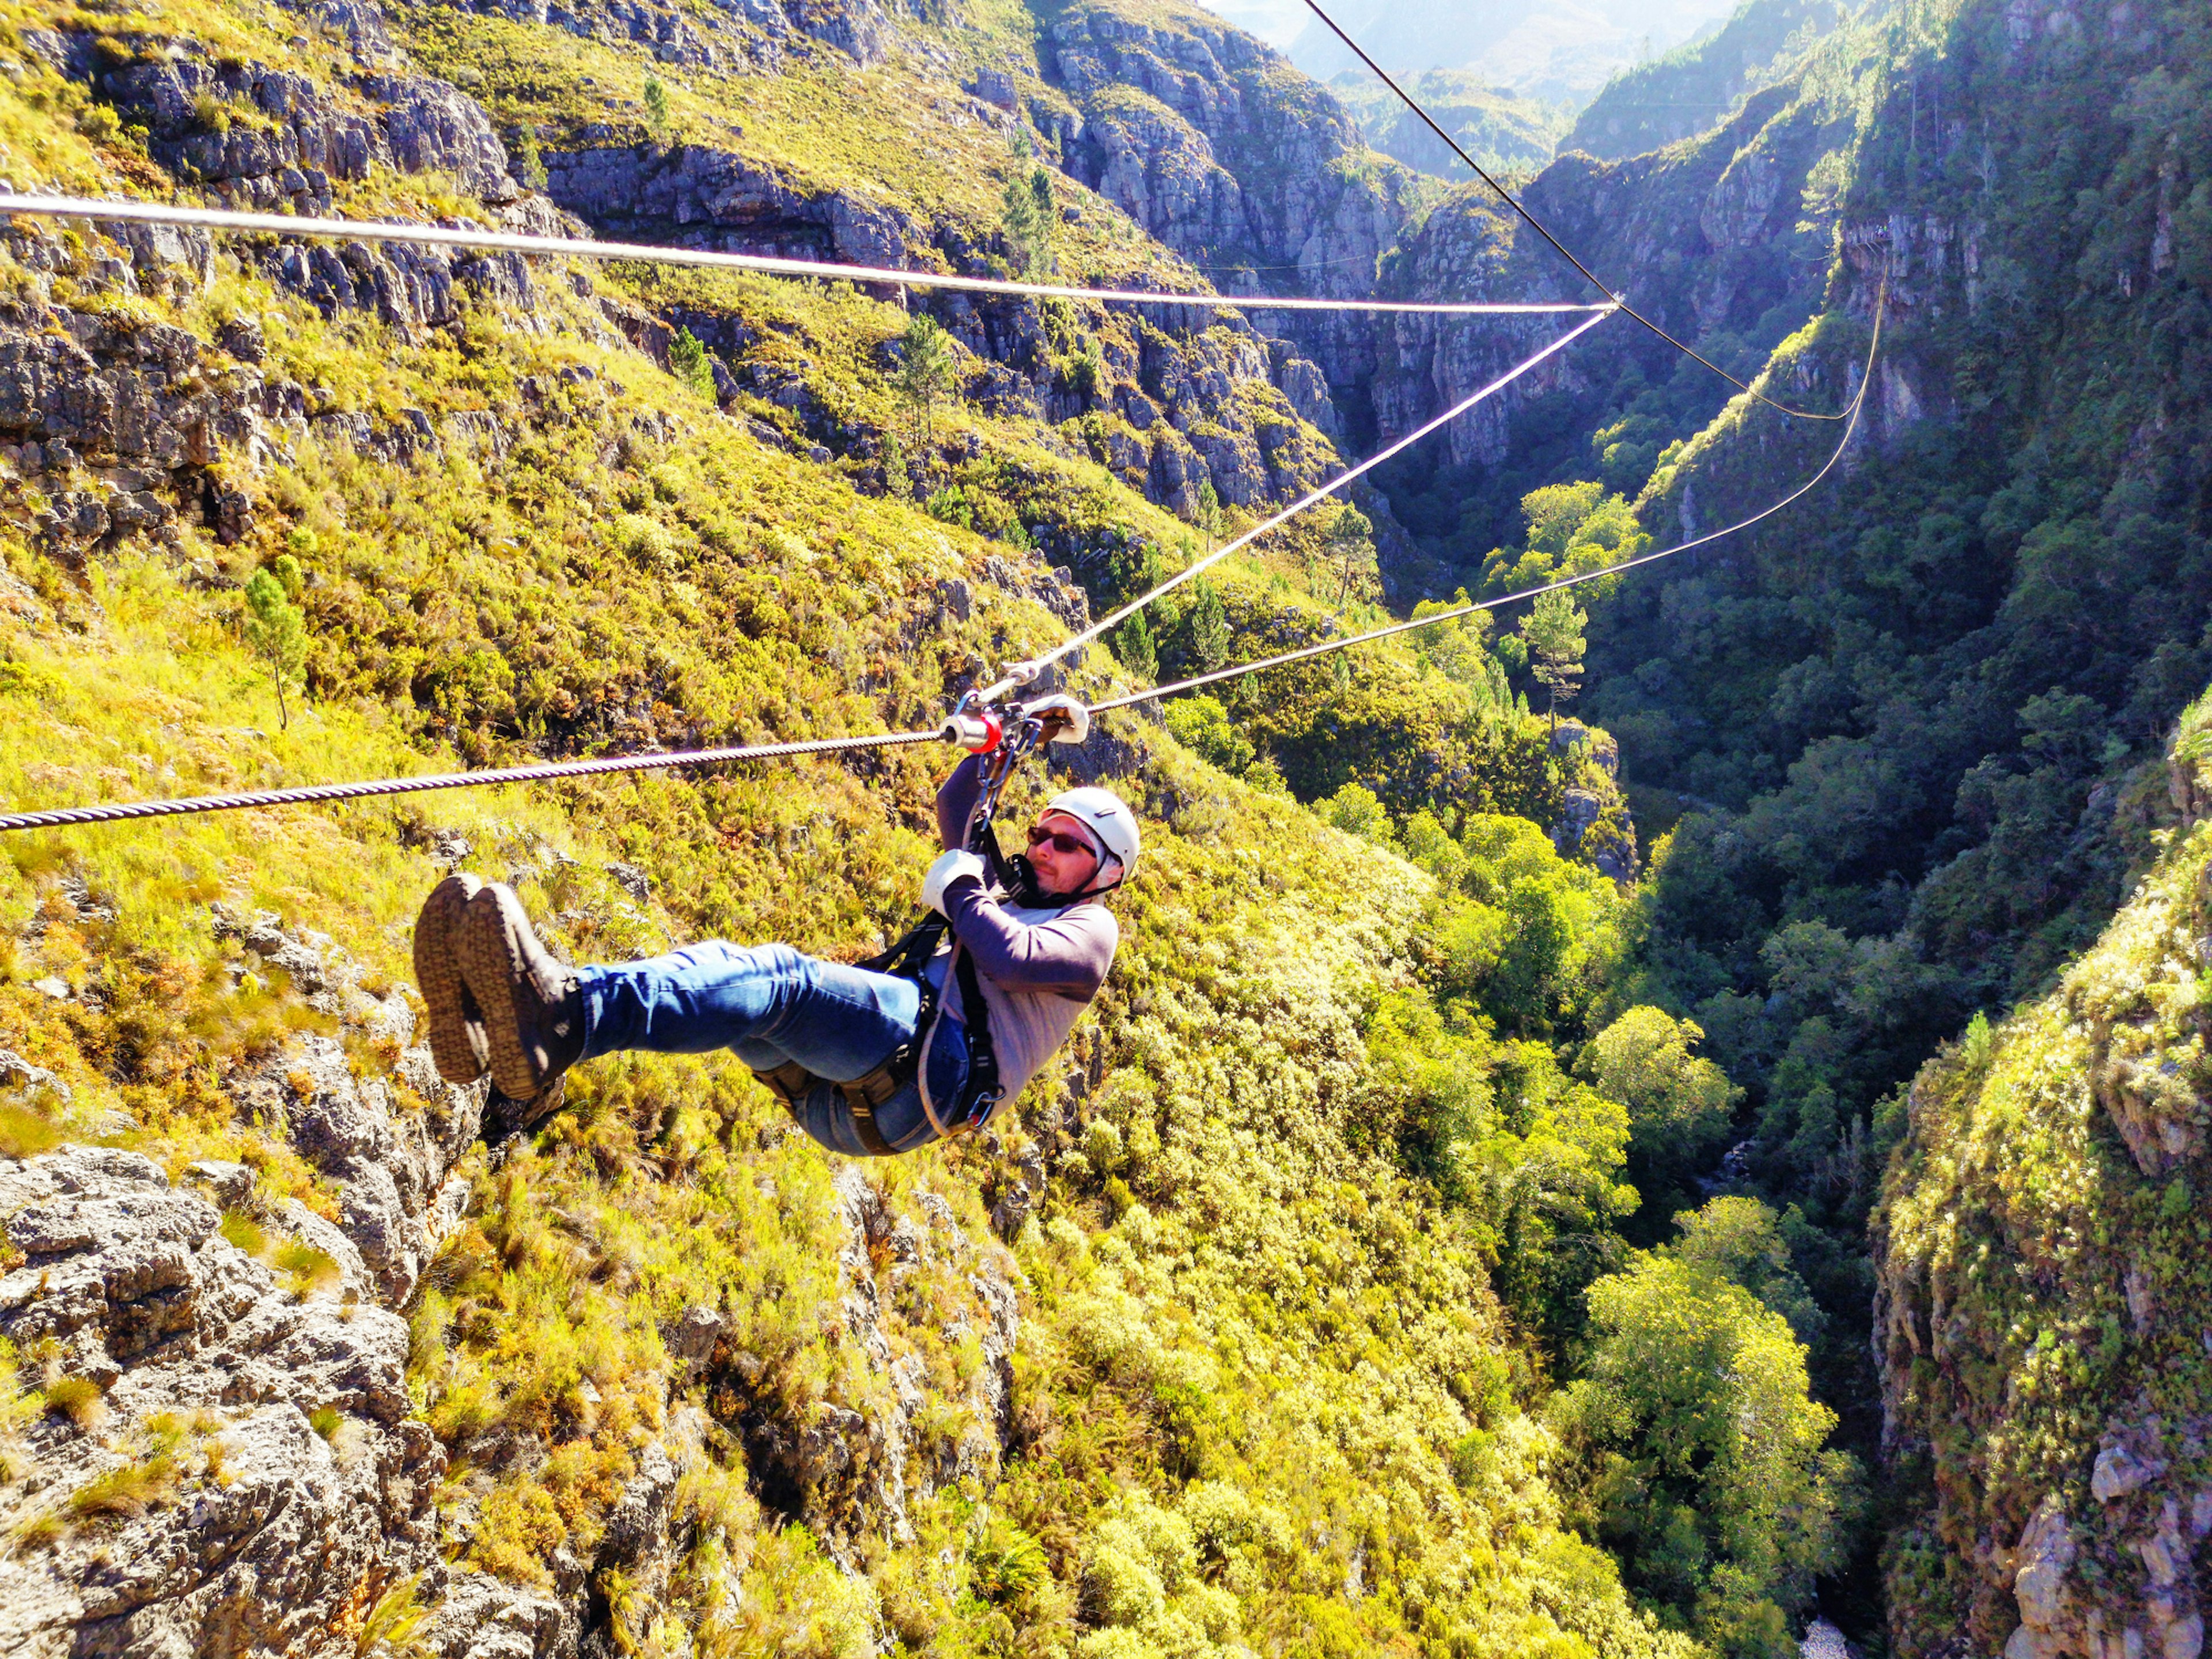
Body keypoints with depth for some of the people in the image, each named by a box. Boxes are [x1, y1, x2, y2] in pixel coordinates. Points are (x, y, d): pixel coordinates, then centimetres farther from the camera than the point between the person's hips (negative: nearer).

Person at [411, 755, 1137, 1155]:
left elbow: (1012, 960, -8)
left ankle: (563, 1021, -59)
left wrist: (962, 892, 4)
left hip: (938, 1067, -7)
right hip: (848, 1092, 7)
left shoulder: (1088, 929, 15)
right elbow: (954, 812, 47)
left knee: (782, 979, -34)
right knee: (727, 961, -19)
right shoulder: (1003, 900, 39)